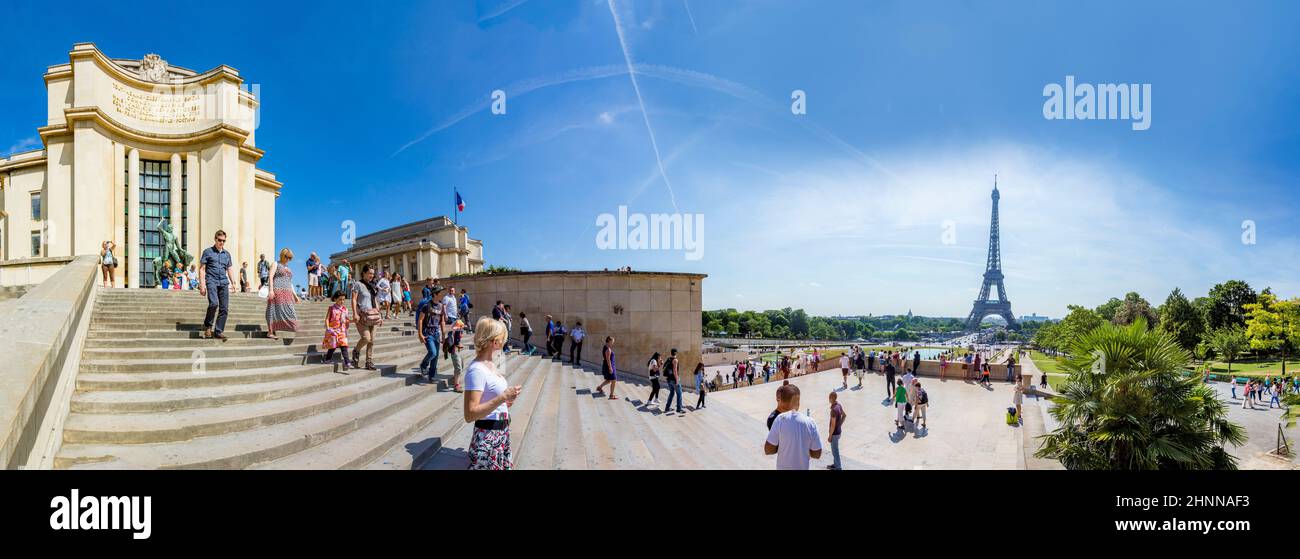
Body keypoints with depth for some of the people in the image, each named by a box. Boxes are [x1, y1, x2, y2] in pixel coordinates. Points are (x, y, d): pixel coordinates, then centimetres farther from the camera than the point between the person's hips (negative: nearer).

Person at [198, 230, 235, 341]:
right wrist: (202, 285, -7)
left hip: (224, 283, 5)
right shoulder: (208, 252, 5)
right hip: (211, 282, -5)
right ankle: (207, 325, -2)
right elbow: (202, 269, 2)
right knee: (214, 303, -24)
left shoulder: (227, 254, 17)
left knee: (224, 308, -1)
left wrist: (233, 283, 11)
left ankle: (218, 331, 8)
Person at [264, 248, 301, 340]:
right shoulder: (276, 264, 5)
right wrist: (271, 290, -19)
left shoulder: (288, 268, 24)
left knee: (288, 311, -3)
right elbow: (271, 277, -7)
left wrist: (295, 295, 19)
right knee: (275, 311, -7)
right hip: (277, 292, -7)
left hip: (287, 294, 7)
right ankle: (270, 332, -2)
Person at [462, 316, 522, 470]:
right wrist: (502, 398, -28)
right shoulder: (476, 370, -22)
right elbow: (470, 415, -27)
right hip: (488, 437, -9)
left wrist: (505, 401, 8)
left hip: (501, 433, 9)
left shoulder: (491, 364, 5)